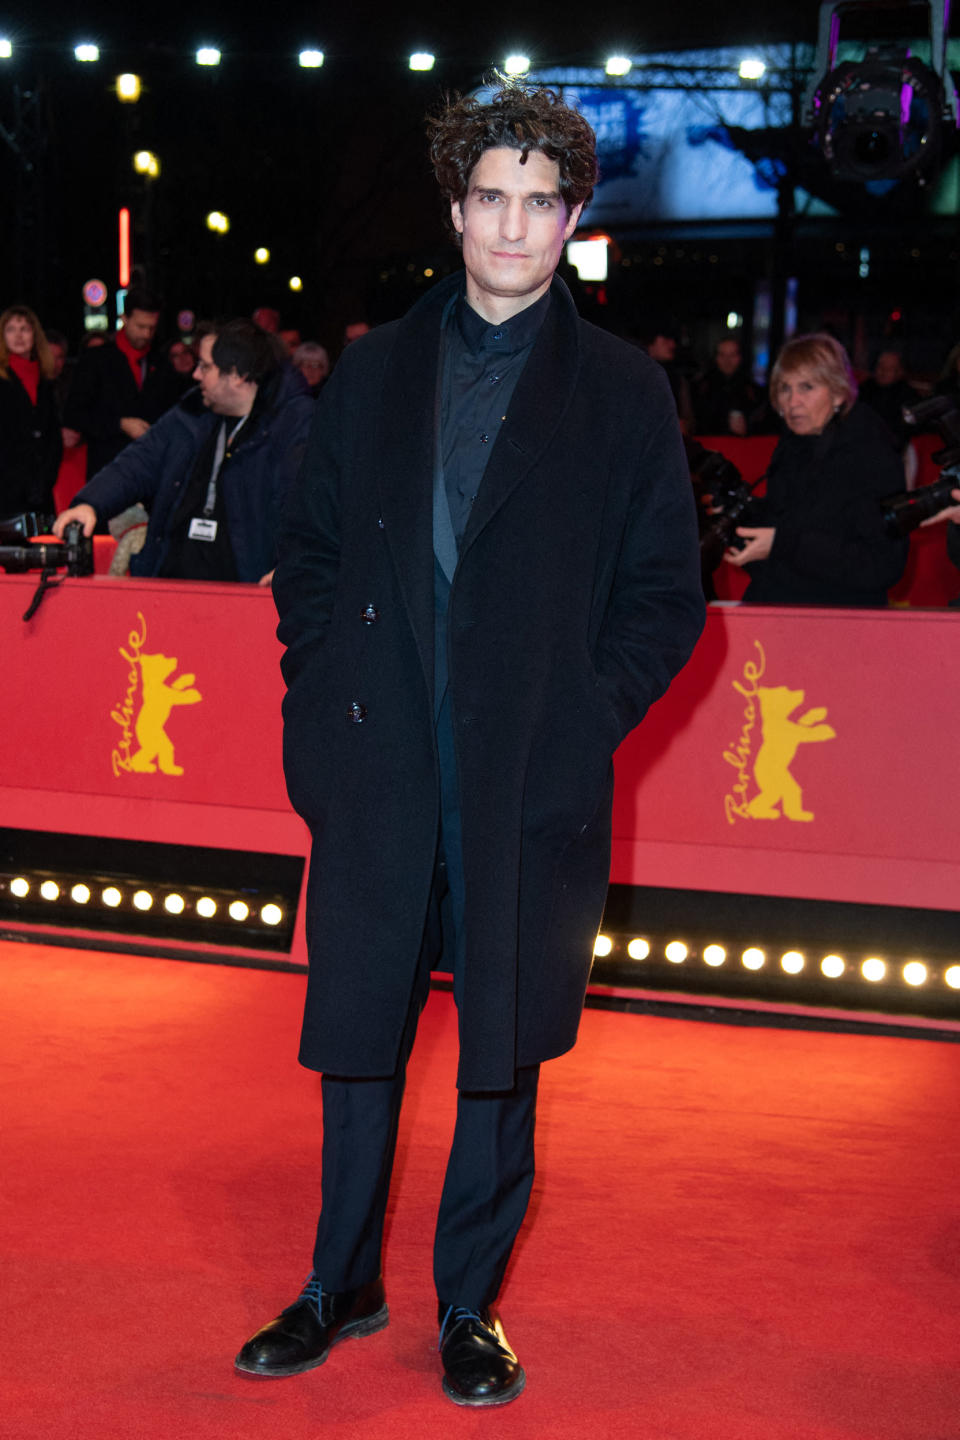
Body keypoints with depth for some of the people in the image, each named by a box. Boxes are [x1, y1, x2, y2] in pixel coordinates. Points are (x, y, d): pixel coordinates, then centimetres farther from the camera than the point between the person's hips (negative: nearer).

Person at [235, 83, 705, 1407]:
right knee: (358, 1038, 10)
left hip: (531, 778, -2)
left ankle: (470, 1307, 24)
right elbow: (310, 552, 13)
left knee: (504, 1050, 8)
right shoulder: (374, 372, 10)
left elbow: (667, 596, 3)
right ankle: (342, 1286, 28)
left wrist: (585, 722, -8)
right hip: (379, 767, 2)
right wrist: (322, 698, 1)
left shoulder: (625, 393, 3)